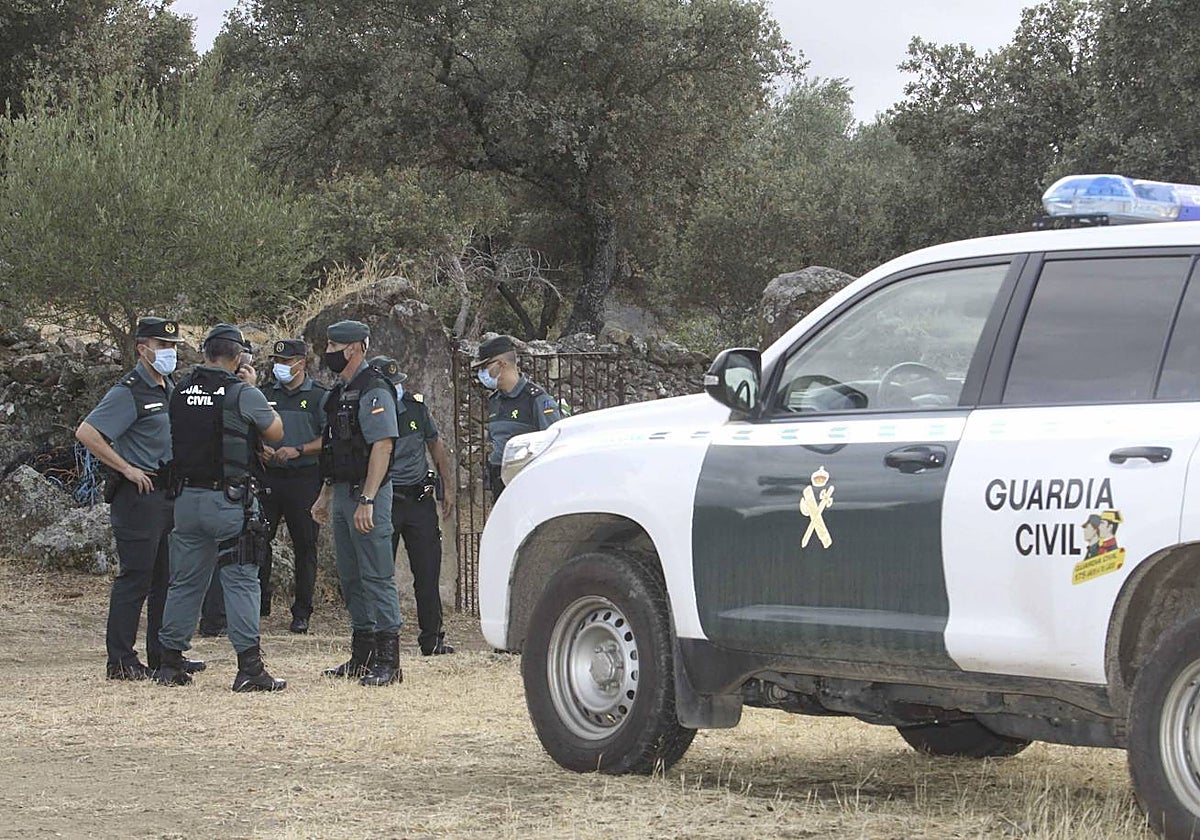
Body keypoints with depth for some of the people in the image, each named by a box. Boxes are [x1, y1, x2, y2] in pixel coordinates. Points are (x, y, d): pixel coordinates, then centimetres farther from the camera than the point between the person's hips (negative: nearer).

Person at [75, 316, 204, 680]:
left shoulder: (171, 389, 14)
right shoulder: (128, 391, -12)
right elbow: (86, 433, -20)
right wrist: (126, 469, -18)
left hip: (169, 493, 9)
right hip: (138, 495, -9)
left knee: (167, 577, 12)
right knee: (135, 576, -7)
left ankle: (163, 654, 21)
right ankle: (121, 660, -3)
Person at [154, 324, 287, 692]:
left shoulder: (181, 392, 5)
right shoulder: (242, 393, -10)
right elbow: (275, 432, 4)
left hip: (187, 497, 5)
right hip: (230, 500, -5)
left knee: (185, 581, 13)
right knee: (241, 581, -3)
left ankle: (170, 664, 17)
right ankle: (249, 667, -7)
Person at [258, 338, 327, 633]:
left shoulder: (319, 396, 2)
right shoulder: (265, 395, 14)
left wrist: (297, 450, -16)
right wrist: (260, 450, -5)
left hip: (304, 478, -3)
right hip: (268, 476, 3)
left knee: (305, 546, 1)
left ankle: (301, 613, 7)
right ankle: (259, 604, 9)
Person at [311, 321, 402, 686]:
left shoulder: (374, 392, -13)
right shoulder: (338, 393, 17)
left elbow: (382, 447, -20)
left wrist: (367, 500, -25)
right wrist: (325, 495, 21)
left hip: (366, 493, -10)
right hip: (342, 492, 10)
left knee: (377, 576, -9)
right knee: (351, 577, 13)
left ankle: (387, 661, -9)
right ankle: (362, 655, 19)